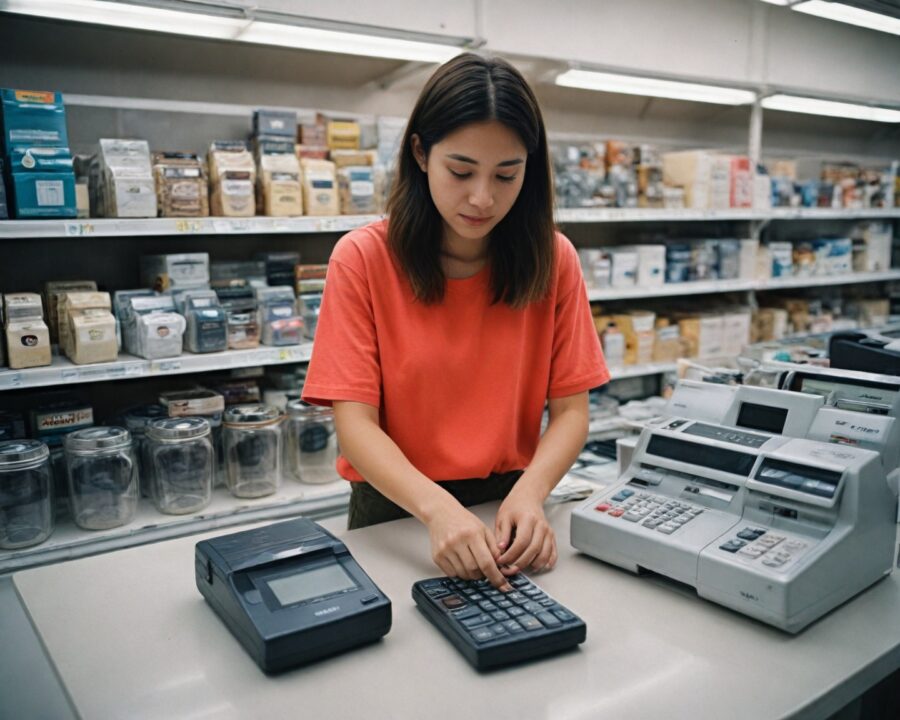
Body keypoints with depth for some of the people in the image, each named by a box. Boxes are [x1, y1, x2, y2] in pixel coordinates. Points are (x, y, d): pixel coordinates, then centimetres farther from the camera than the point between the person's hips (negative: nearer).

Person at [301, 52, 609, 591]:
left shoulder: (554, 259, -3)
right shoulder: (362, 259, -8)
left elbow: (571, 411, -1)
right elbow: (355, 422, -12)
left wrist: (529, 492, -20)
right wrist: (437, 507, -28)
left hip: (509, 508, 1)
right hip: (397, 511, -1)